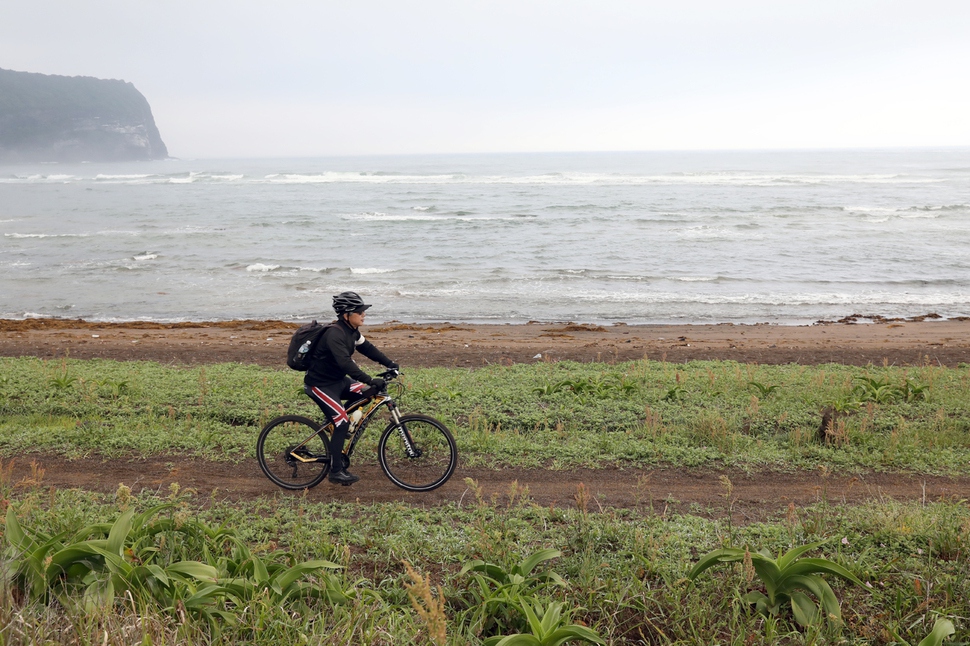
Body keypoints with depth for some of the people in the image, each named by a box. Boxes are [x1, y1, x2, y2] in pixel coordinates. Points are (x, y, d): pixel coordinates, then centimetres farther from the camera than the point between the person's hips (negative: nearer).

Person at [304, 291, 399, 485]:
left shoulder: (352, 331, 1)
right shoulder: (335, 334, -27)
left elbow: (367, 348, 11)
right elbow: (345, 363, -36)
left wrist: (390, 364, 0)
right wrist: (370, 380, -41)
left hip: (337, 380, 9)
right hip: (319, 385, -9)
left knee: (370, 393, -2)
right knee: (342, 421, -16)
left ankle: (336, 420, 14)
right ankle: (336, 471, -5)